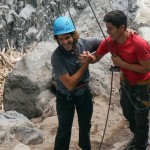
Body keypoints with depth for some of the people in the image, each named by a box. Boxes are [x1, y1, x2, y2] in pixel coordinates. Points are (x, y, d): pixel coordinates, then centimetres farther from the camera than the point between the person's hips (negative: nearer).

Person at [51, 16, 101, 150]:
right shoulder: (57, 57, -31)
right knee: (64, 130, 8)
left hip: (85, 93, 5)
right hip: (66, 97, -4)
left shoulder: (84, 43, -20)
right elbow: (70, 85, -31)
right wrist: (86, 63, -31)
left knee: (85, 125, 26)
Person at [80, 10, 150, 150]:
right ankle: (137, 136, 54)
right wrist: (88, 58, -28)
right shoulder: (108, 41, -16)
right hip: (126, 83, 6)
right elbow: (96, 57, -3)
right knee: (128, 114, 26)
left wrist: (122, 63, -29)